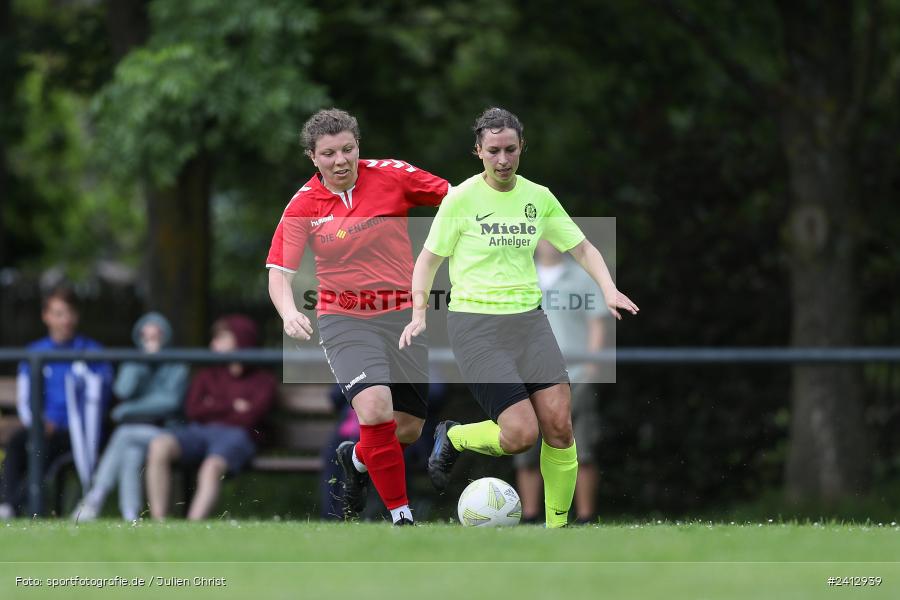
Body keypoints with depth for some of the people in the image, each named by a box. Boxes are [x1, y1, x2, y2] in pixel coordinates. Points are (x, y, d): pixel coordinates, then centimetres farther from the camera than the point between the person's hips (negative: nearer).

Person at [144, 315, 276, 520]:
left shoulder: (263, 381, 10)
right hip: (199, 432, 4)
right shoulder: (207, 376, 24)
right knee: (159, 445, -29)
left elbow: (249, 417, -4)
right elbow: (192, 410, 9)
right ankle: (158, 523, -31)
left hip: (235, 435, -4)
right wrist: (232, 407, 3)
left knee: (212, 467, -39)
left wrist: (213, 409, 7)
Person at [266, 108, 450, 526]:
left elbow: (454, 196, 1)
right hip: (344, 319, -2)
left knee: (408, 429, 6)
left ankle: (357, 459, 41)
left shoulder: (391, 175, -6)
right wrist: (289, 312, -28)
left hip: (402, 314, 2)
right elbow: (279, 271, -9)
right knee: (375, 409, -25)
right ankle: (401, 515, -13)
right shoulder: (304, 205, -7)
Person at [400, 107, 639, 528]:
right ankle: (452, 438, 15)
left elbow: (581, 248, 15)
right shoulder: (462, 198, -5)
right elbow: (428, 259, 2)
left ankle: (557, 528, 6)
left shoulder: (539, 197, 7)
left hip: (528, 318, 4)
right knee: (521, 434, -16)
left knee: (558, 425, -9)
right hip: (474, 323, -4)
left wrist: (609, 290, -2)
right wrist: (419, 313, -11)